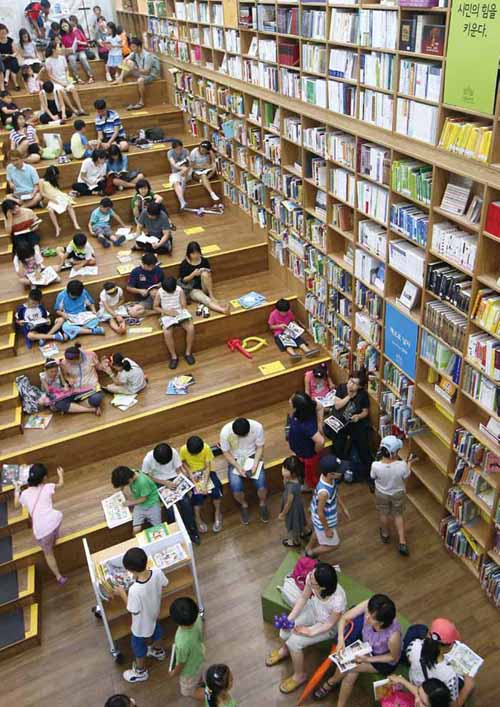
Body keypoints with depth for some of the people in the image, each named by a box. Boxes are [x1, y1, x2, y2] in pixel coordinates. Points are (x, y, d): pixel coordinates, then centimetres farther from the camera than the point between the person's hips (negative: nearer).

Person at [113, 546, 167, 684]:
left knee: (138, 645, 25)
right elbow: (163, 585, -8)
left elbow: (133, 610, -25)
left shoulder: (134, 590, -45)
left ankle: (140, 672, 51)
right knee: (156, 630, 36)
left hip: (142, 624, -5)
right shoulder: (157, 572, -30)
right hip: (154, 613, 5)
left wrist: (122, 593, -15)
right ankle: (158, 651, 65)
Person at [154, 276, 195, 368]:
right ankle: (174, 356, -14)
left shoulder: (179, 290, -3)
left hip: (180, 312, 1)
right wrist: (167, 312, -13)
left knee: (191, 327, -26)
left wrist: (177, 311, -18)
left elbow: (184, 305, 0)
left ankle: (188, 353, -8)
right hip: (167, 315, -1)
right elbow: (155, 307, 1)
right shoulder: (159, 292, -5)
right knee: (167, 332, -31)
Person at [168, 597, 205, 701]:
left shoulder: (182, 644, -48)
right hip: (199, 656, 5)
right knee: (198, 674, 38)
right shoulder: (197, 618, -32)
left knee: (187, 691, 25)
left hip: (189, 669, -5)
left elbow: (181, 664, -25)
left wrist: (173, 673, -3)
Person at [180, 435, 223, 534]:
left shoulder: (206, 448, -21)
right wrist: (190, 474, -18)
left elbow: (208, 467, -18)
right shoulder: (183, 450, -20)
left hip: (206, 471, 0)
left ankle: (218, 515, -3)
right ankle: (198, 519, -2)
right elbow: (183, 463, -3)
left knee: (216, 488, -26)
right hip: (192, 473, 0)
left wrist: (205, 485, -26)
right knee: (197, 493, -26)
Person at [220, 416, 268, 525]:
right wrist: (238, 467, -23)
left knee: (261, 483, -20)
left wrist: (255, 465, -22)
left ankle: (262, 504, 13)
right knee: (236, 488, -21)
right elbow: (226, 452, -12)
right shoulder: (225, 431, -26)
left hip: (252, 456, 1)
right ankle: (244, 505, 12)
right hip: (235, 459, 0)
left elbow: (260, 447, -10)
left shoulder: (257, 427, -24)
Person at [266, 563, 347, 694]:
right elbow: (303, 597, -10)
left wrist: (311, 632, -26)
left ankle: (299, 675, 15)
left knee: (294, 641, -14)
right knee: (286, 628, -7)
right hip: (313, 611, 5)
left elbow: (330, 624, -22)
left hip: (328, 627, -4)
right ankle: (285, 649, 30)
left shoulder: (338, 600, -42)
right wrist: (290, 618, -17)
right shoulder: (311, 577, -30)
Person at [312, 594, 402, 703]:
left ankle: (331, 682, 11)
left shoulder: (393, 635, -39)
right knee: (351, 675, -15)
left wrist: (368, 659, -22)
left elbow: (394, 657, -18)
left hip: (384, 660, -3)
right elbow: (344, 618, -19)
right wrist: (341, 639, -34)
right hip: (366, 645, 3)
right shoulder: (368, 606, -33)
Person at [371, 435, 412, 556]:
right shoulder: (402, 465, -35)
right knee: (398, 515, 28)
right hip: (398, 493, 0)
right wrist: (408, 463, 2)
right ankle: (402, 543, 31)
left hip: (382, 494, 0)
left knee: (384, 514, 29)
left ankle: (385, 535, 55)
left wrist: (380, 457, -6)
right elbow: (406, 476, -13)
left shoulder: (376, 465, -35)